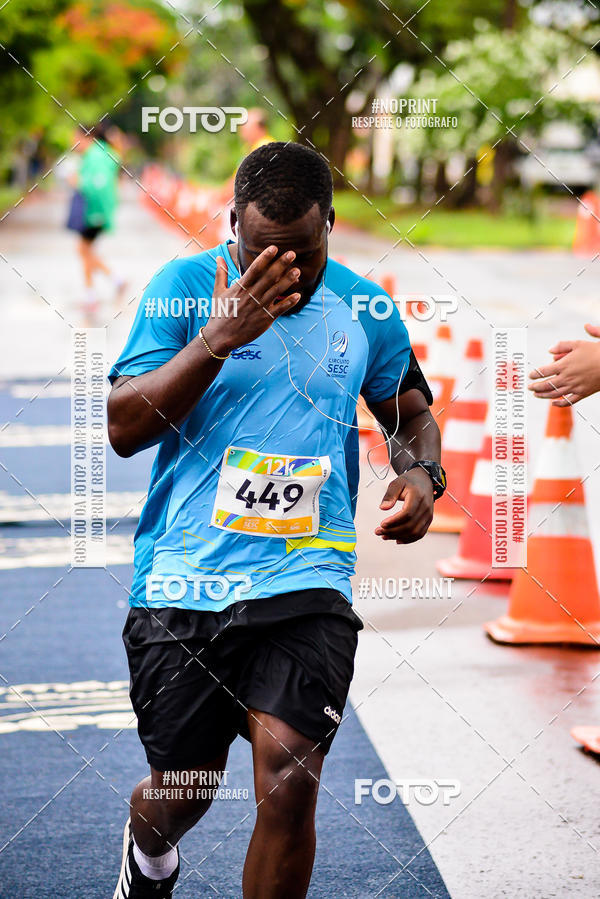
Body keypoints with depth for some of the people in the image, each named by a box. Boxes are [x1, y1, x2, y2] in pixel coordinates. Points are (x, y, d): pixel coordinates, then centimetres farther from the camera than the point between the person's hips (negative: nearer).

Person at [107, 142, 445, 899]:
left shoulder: (364, 307, 5)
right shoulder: (182, 286, -2)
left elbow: (412, 413, 21)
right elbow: (124, 429, -8)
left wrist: (421, 474, -2)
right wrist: (219, 336, -19)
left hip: (305, 578, 1)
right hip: (183, 574, -1)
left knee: (289, 780, -15)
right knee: (182, 792, 10)